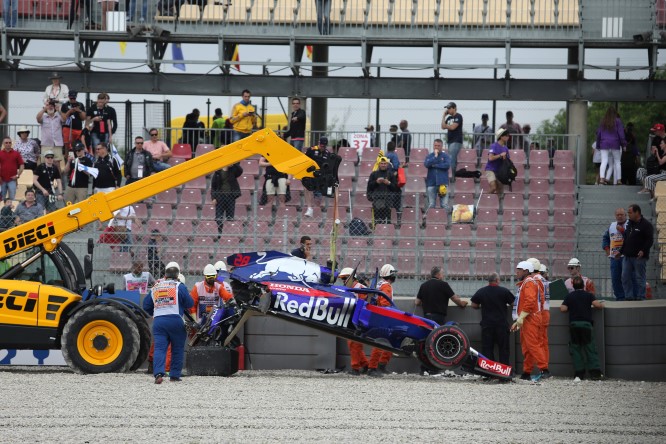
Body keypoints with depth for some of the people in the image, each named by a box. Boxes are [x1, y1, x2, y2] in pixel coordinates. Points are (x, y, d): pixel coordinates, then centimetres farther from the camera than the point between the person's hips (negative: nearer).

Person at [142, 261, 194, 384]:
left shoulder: (155, 287, 14)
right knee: (177, 349, 10)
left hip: (158, 321, 3)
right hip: (175, 320, -3)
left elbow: (146, 306, 19)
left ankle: (158, 373, -22)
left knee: (159, 348, -3)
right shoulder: (179, 286, 0)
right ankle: (175, 375, 11)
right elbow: (190, 304, 0)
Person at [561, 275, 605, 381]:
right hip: (586, 323, -1)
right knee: (590, 348, 2)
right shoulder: (588, 295, 6)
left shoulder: (569, 296, 10)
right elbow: (596, 304, -9)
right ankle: (595, 373, -6)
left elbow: (563, 309, 2)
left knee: (575, 349, 5)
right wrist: (601, 306, 13)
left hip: (573, 324, 1)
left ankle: (579, 374, -1)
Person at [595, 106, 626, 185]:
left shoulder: (602, 122, 9)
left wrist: (598, 145, 19)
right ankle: (618, 180, 4)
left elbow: (598, 134, 13)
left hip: (604, 145, 2)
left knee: (604, 162, -6)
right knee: (617, 161, 7)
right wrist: (624, 144, 4)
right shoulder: (617, 121, 0)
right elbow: (621, 134, -2)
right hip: (615, 145, -2)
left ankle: (602, 178, -25)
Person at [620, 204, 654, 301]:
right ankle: (629, 297, 7)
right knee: (625, 277, 3)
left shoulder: (646, 225, -7)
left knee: (639, 278, -4)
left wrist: (643, 251, -24)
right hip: (627, 256, 8)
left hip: (639, 257, -8)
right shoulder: (629, 224, 17)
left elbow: (650, 240, -13)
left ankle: (640, 297, 1)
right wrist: (621, 251, 22)